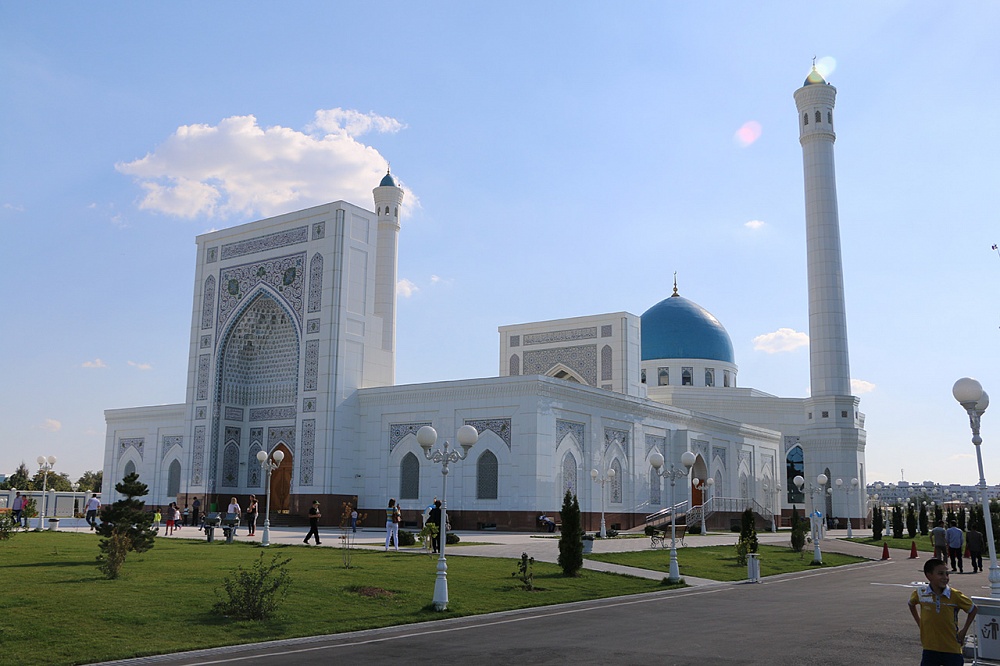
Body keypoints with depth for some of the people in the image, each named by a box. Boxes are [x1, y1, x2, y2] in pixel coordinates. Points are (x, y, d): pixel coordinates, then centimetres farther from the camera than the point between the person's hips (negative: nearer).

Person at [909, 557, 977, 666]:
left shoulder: (955, 596, -12)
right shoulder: (921, 593, -9)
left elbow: (973, 610, 5)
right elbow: (911, 604, 14)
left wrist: (963, 631, 2)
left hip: (952, 650, -1)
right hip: (930, 649, 1)